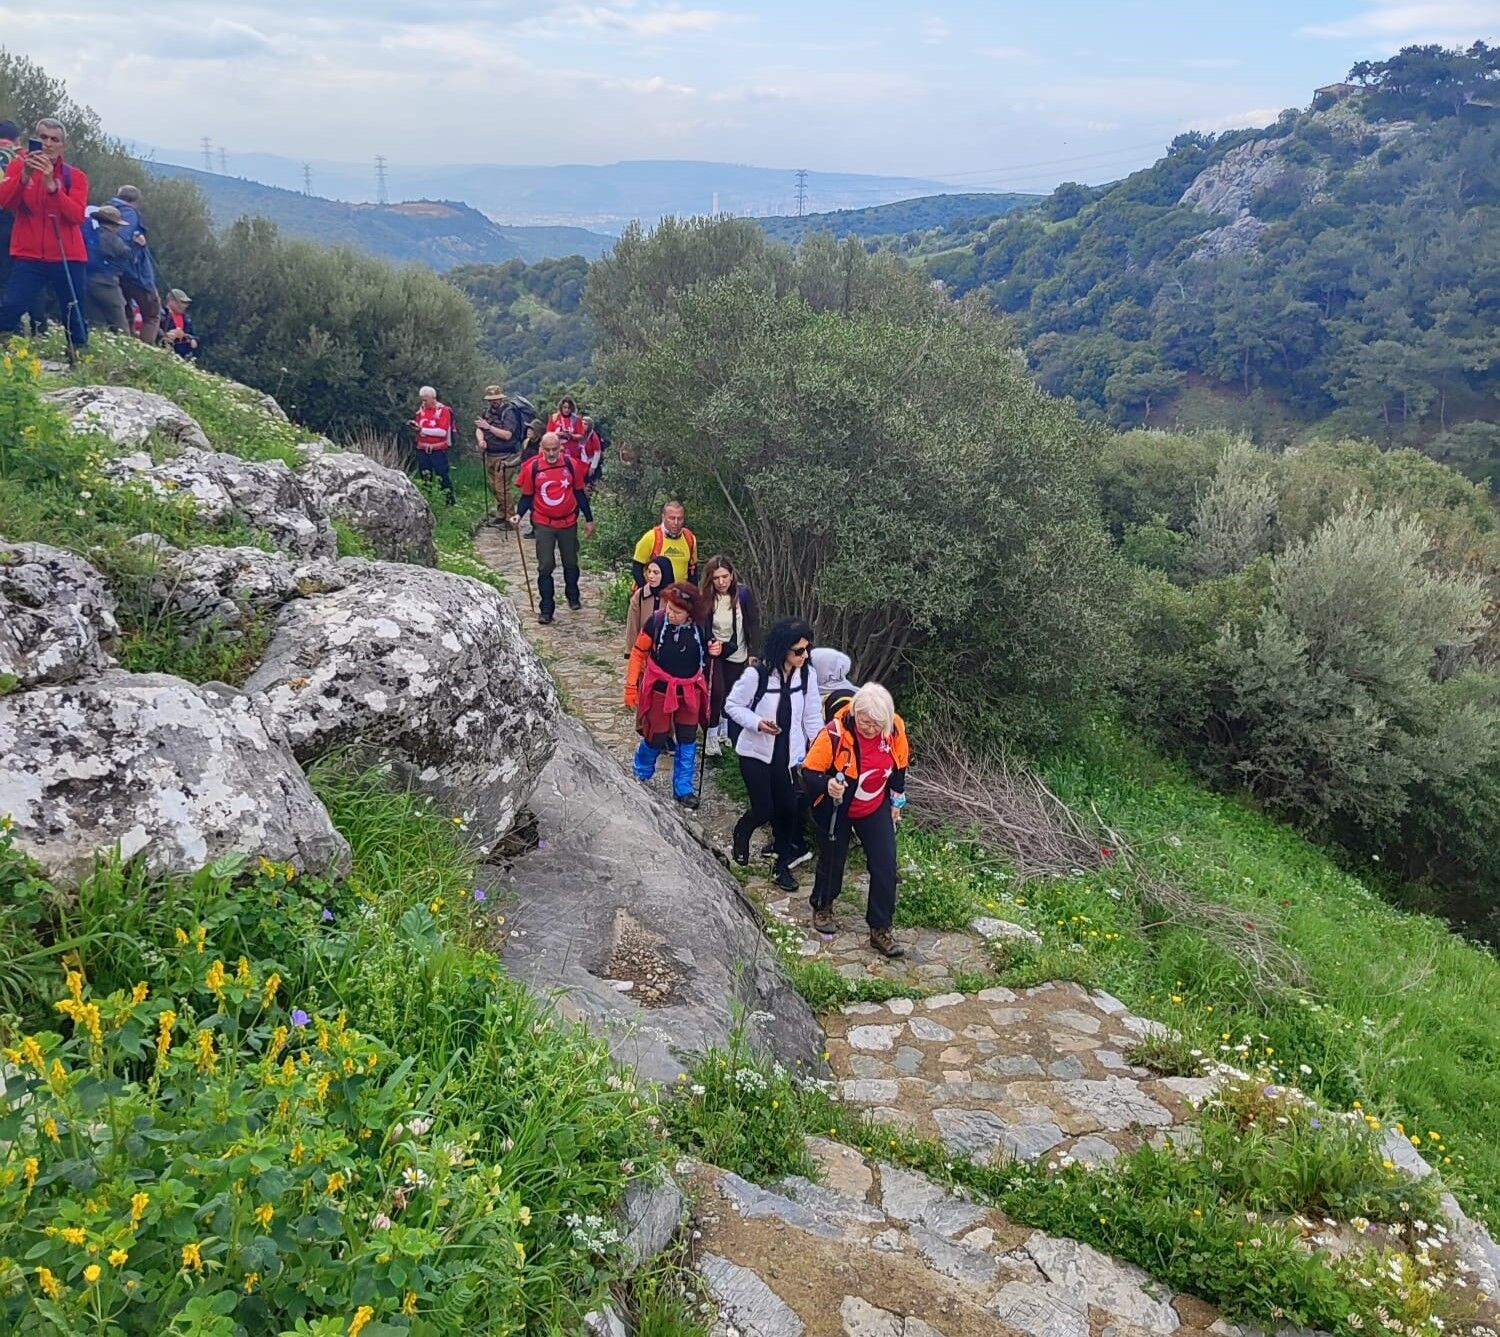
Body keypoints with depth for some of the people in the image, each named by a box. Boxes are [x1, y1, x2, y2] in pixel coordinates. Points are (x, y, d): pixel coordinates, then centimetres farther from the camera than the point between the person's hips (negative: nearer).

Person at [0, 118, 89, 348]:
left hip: (68, 258, 0)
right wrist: (24, 175, -23)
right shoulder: (20, 165, 8)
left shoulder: (75, 177, 6)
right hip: (28, 255, 0)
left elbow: (77, 215, -11)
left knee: (75, 317, 5)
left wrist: (52, 185, -23)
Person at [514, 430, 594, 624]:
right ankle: (546, 609, 2)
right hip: (544, 525, -1)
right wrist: (519, 514, -15)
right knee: (545, 567, -4)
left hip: (568, 523, 1)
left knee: (571, 563, 16)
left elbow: (580, 493, 5)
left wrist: (589, 520, 8)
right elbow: (527, 496, 2)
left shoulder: (571, 465, -5)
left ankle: (573, 597, 39)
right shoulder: (532, 468, -8)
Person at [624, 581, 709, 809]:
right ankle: (639, 775, 36)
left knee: (688, 740, 7)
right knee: (657, 737, 6)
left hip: (689, 691, 2)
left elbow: (706, 656, 8)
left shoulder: (699, 628, -11)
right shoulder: (656, 622, -18)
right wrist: (631, 685, -6)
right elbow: (638, 653, -7)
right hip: (660, 690, -2)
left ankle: (683, 789, 22)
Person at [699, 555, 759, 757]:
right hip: (713, 652, -2)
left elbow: (753, 624, -7)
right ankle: (712, 736, 0)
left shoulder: (743, 594, -13)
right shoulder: (704, 597, -15)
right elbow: (699, 628, -8)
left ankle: (725, 729, 38)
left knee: (731, 693, 14)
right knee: (715, 692, -14)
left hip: (737, 654, 2)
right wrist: (708, 645, -24)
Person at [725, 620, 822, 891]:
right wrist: (757, 723, -25)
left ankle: (783, 864, 25)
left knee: (788, 809, 4)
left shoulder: (807, 674, -9)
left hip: (787, 754, 3)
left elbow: (811, 717, -1)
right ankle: (740, 836, 37)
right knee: (763, 810, 1)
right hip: (756, 753, -3)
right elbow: (732, 705, -9)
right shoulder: (757, 675, -21)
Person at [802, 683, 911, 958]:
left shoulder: (895, 728, -17)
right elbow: (809, 772, -22)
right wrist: (826, 785, -43)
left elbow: (899, 767, 2)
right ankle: (822, 907, 43)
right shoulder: (834, 734, -31)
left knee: (886, 867, -1)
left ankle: (881, 930, 12)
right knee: (832, 861, 15)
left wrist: (896, 803, 11)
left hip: (876, 809, 3)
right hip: (836, 810, -3)